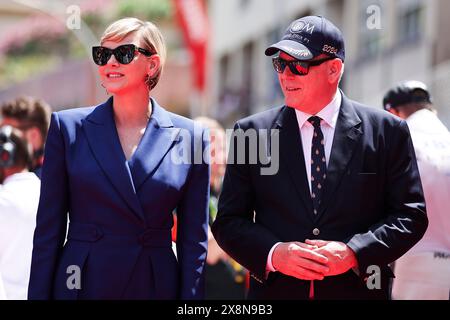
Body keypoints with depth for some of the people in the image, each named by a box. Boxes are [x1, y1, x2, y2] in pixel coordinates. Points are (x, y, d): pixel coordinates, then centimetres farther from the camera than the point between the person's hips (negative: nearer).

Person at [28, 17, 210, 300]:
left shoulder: (189, 136, 1)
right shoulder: (69, 127, 2)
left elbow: (194, 240, 2)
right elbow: (49, 228, 2)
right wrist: (38, 294, -3)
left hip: (157, 287, 0)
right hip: (81, 286, 0)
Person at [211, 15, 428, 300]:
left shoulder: (387, 131, -1)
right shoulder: (251, 132, 2)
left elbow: (411, 215, -2)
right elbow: (228, 221, 1)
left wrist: (355, 252, -17)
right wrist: (273, 254, -16)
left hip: (358, 290, -1)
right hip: (275, 290, 1)